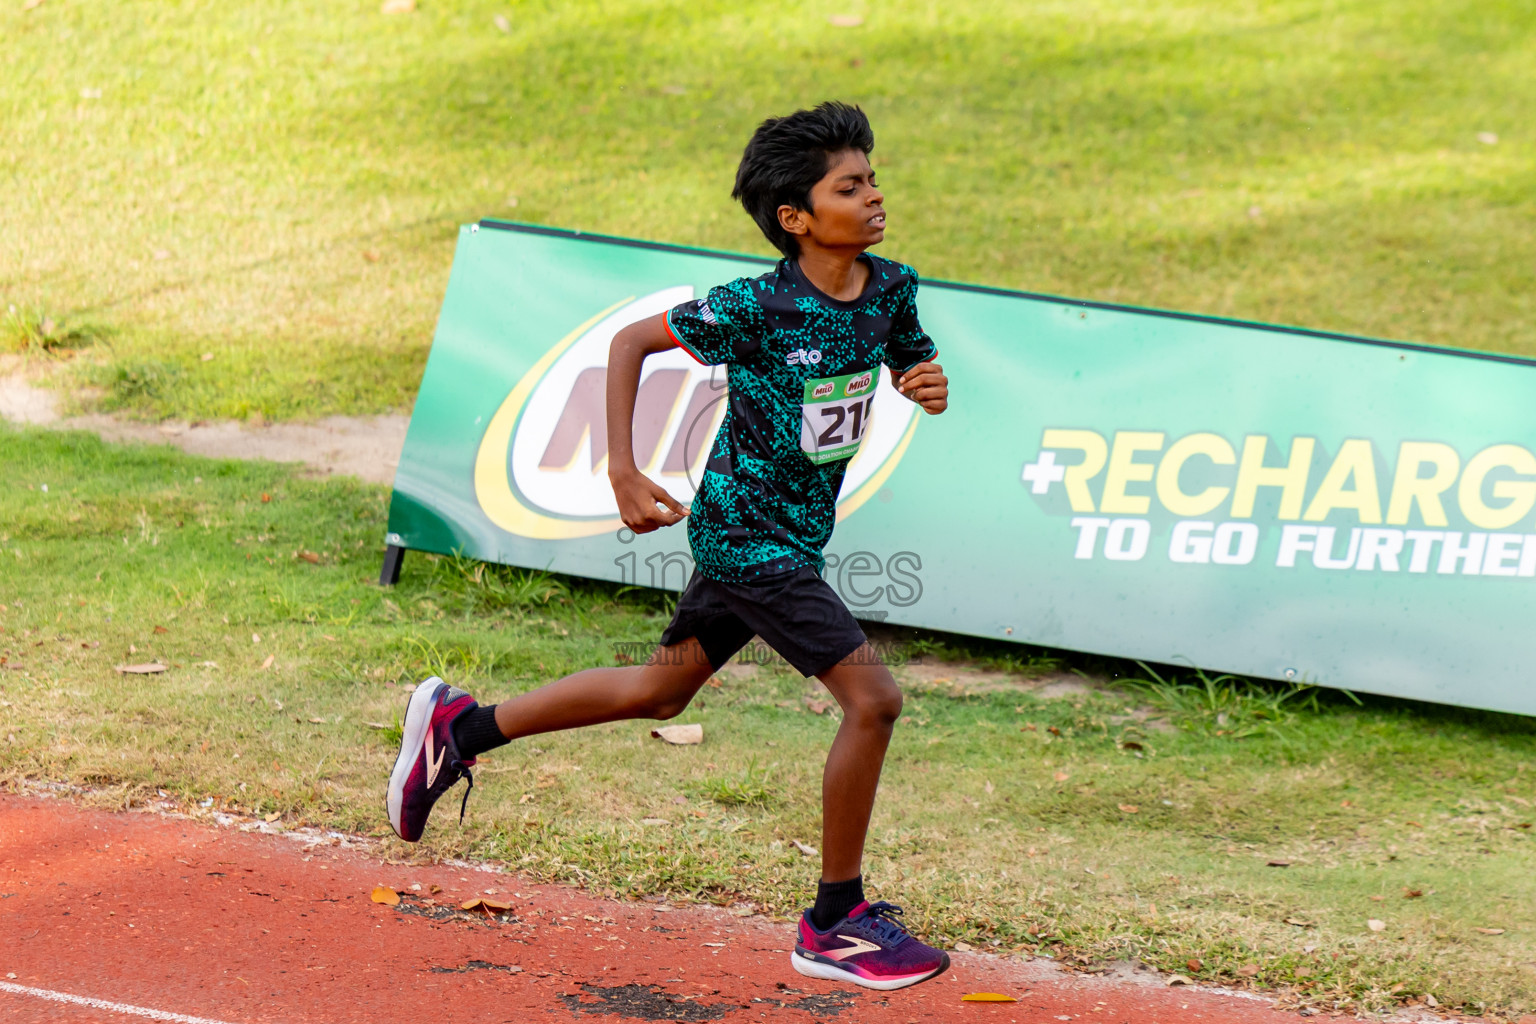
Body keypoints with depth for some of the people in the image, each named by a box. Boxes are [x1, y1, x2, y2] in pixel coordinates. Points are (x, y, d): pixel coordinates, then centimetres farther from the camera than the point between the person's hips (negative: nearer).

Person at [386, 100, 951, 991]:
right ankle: (836, 921, -3)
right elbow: (630, 342, -9)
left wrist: (931, 387, -11)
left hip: (794, 534, 8)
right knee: (873, 697, -15)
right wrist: (623, 473, -12)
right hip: (746, 530, -8)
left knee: (661, 691, 22)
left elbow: (913, 364, 14)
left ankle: (462, 727, 36)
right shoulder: (756, 307, -21)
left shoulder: (891, 289, -3)